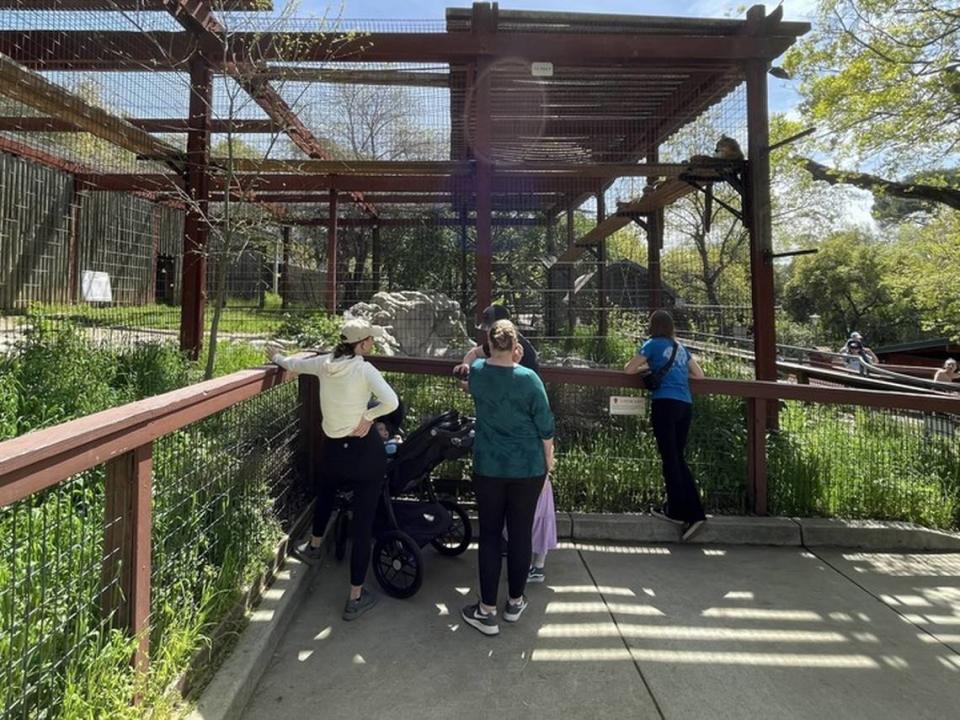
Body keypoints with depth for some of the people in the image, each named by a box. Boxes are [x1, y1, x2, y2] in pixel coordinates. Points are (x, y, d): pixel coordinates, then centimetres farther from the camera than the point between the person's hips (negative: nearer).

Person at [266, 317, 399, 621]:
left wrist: (276, 356, 40)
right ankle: (355, 598, 14)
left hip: (333, 449, 6)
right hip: (365, 451, -5)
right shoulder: (364, 369, -16)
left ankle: (314, 546, 62)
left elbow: (292, 364, 19)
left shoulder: (324, 363, -1)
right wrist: (368, 415, -14)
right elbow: (391, 402, -31)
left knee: (326, 492, 38)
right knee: (363, 523, 4)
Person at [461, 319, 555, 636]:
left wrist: (505, 360, 20)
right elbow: (545, 425, -5)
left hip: (488, 467, 1)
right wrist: (549, 458, 7)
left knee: (490, 534, 8)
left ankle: (487, 611, 15)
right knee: (521, 534, 12)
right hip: (528, 468, -1)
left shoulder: (476, 371, -4)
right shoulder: (528, 378, -13)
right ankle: (515, 602, 27)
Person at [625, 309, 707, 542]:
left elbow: (629, 369, 3)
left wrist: (647, 367, 19)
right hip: (685, 405, 6)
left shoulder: (653, 344, 4)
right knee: (678, 458, 12)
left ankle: (677, 511, 8)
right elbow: (699, 375, 25)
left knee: (669, 459, 1)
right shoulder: (680, 348, 20)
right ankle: (694, 513, 9)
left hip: (665, 403, -6)